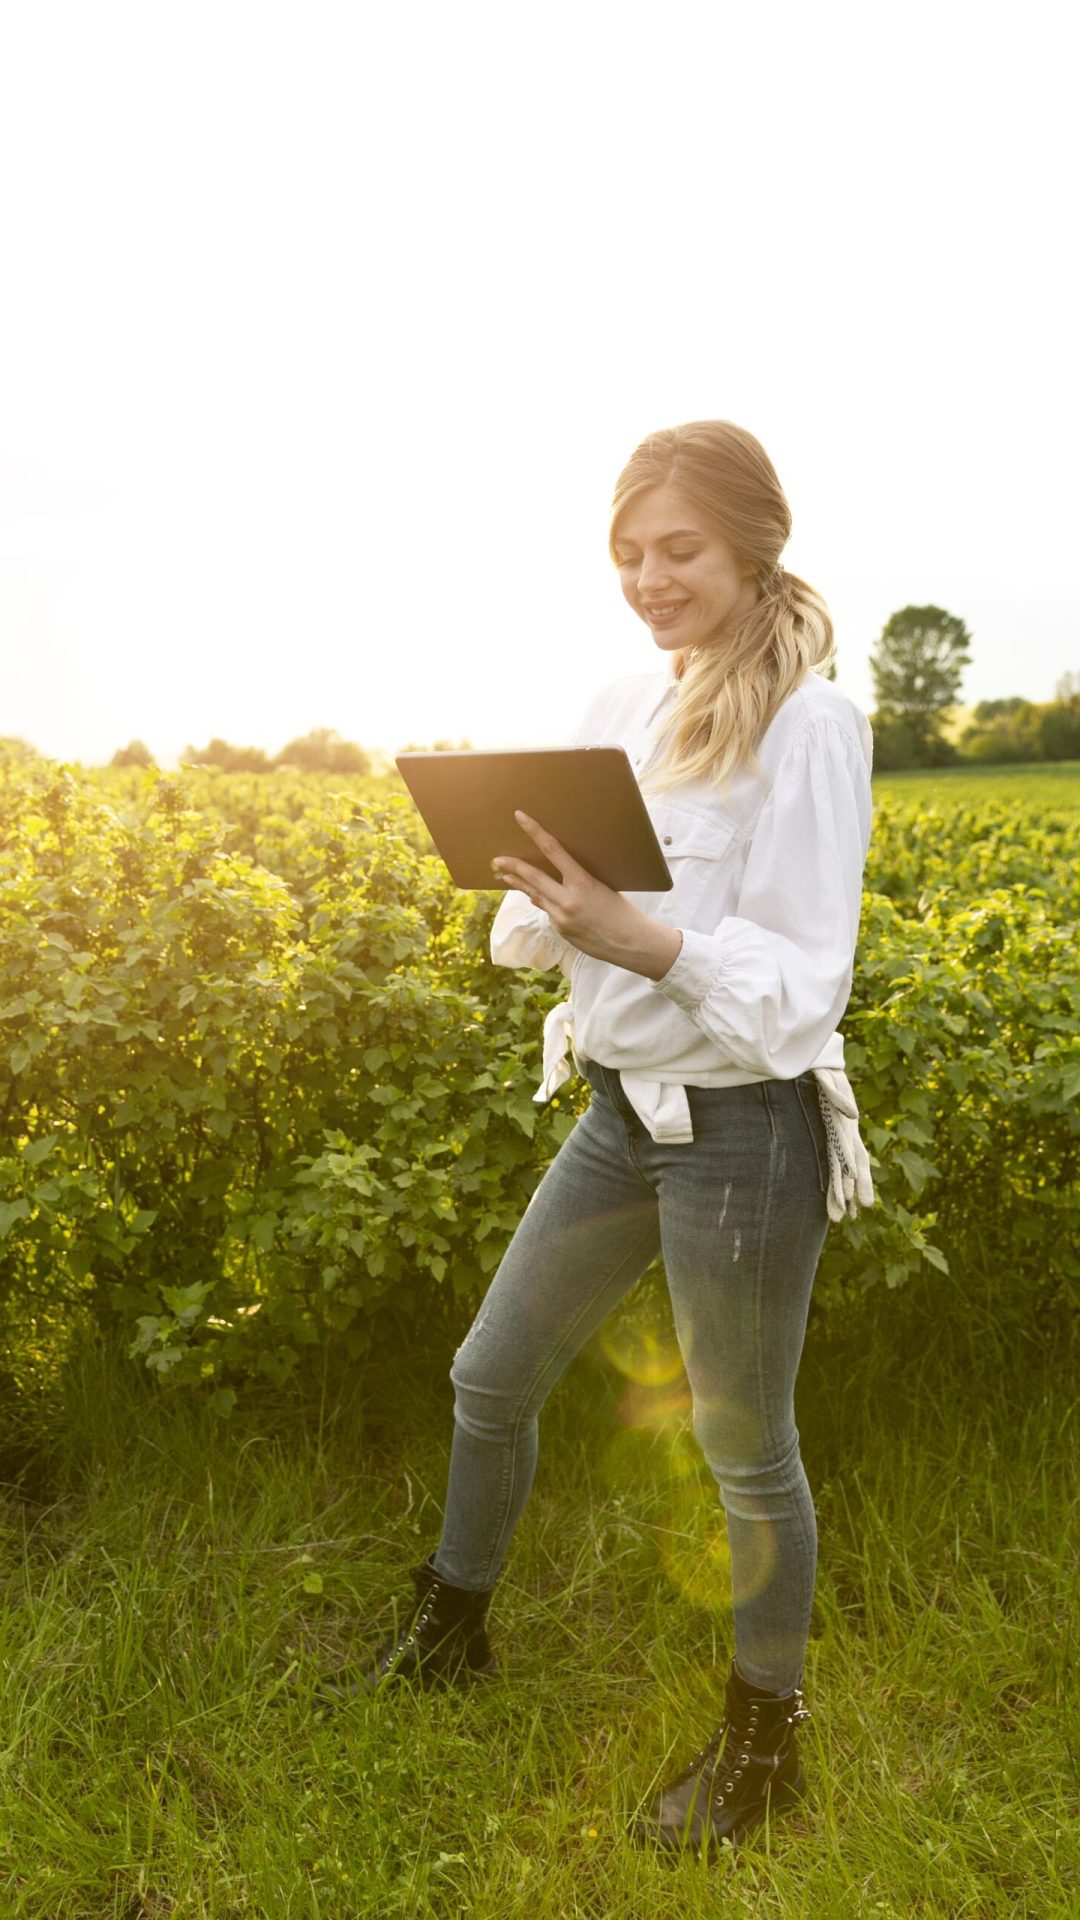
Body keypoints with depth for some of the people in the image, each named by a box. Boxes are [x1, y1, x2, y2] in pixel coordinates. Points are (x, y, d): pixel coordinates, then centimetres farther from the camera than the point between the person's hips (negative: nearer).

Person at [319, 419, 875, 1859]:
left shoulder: (809, 724, -16)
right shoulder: (620, 711, 5)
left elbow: (804, 988, -19)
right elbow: (535, 929, 5)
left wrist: (646, 938, -34)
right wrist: (538, 894, -17)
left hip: (745, 1132, -7)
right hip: (623, 1114, 7)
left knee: (746, 1452, 12)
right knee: (489, 1378, 19)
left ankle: (765, 1744, 38)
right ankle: (453, 1630, 47)